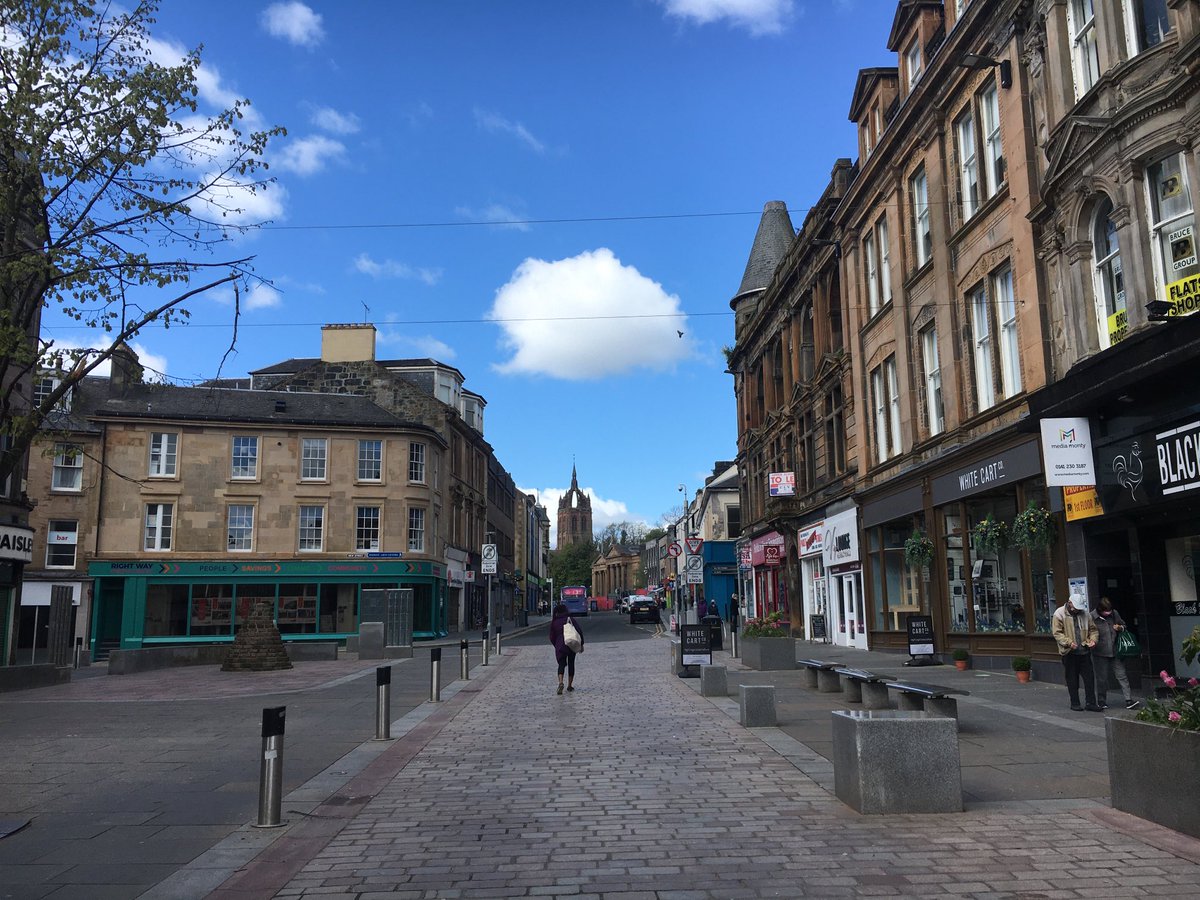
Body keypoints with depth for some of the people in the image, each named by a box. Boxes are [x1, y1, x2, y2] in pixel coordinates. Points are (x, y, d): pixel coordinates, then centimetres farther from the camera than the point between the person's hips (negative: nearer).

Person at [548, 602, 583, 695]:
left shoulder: (554, 622, 5)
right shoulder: (571, 619, 4)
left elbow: (552, 637, 7)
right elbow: (580, 631, -3)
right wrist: (581, 644, 5)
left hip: (560, 646, -1)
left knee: (561, 664, 4)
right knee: (571, 664, 14)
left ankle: (560, 682, -22)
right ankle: (570, 685, 16)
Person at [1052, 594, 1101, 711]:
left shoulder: (1084, 614, 6)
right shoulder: (1059, 614, -7)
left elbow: (1092, 629, 16)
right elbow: (1057, 633, -10)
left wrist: (1093, 639, -4)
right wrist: (1068, 642, -22)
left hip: (1084, 651, 4)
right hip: (1069, 652, -4)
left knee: (1089, 677, 3)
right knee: (1072, 679, 5)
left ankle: (1091, 703, 12)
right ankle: (1075, 703, 15)